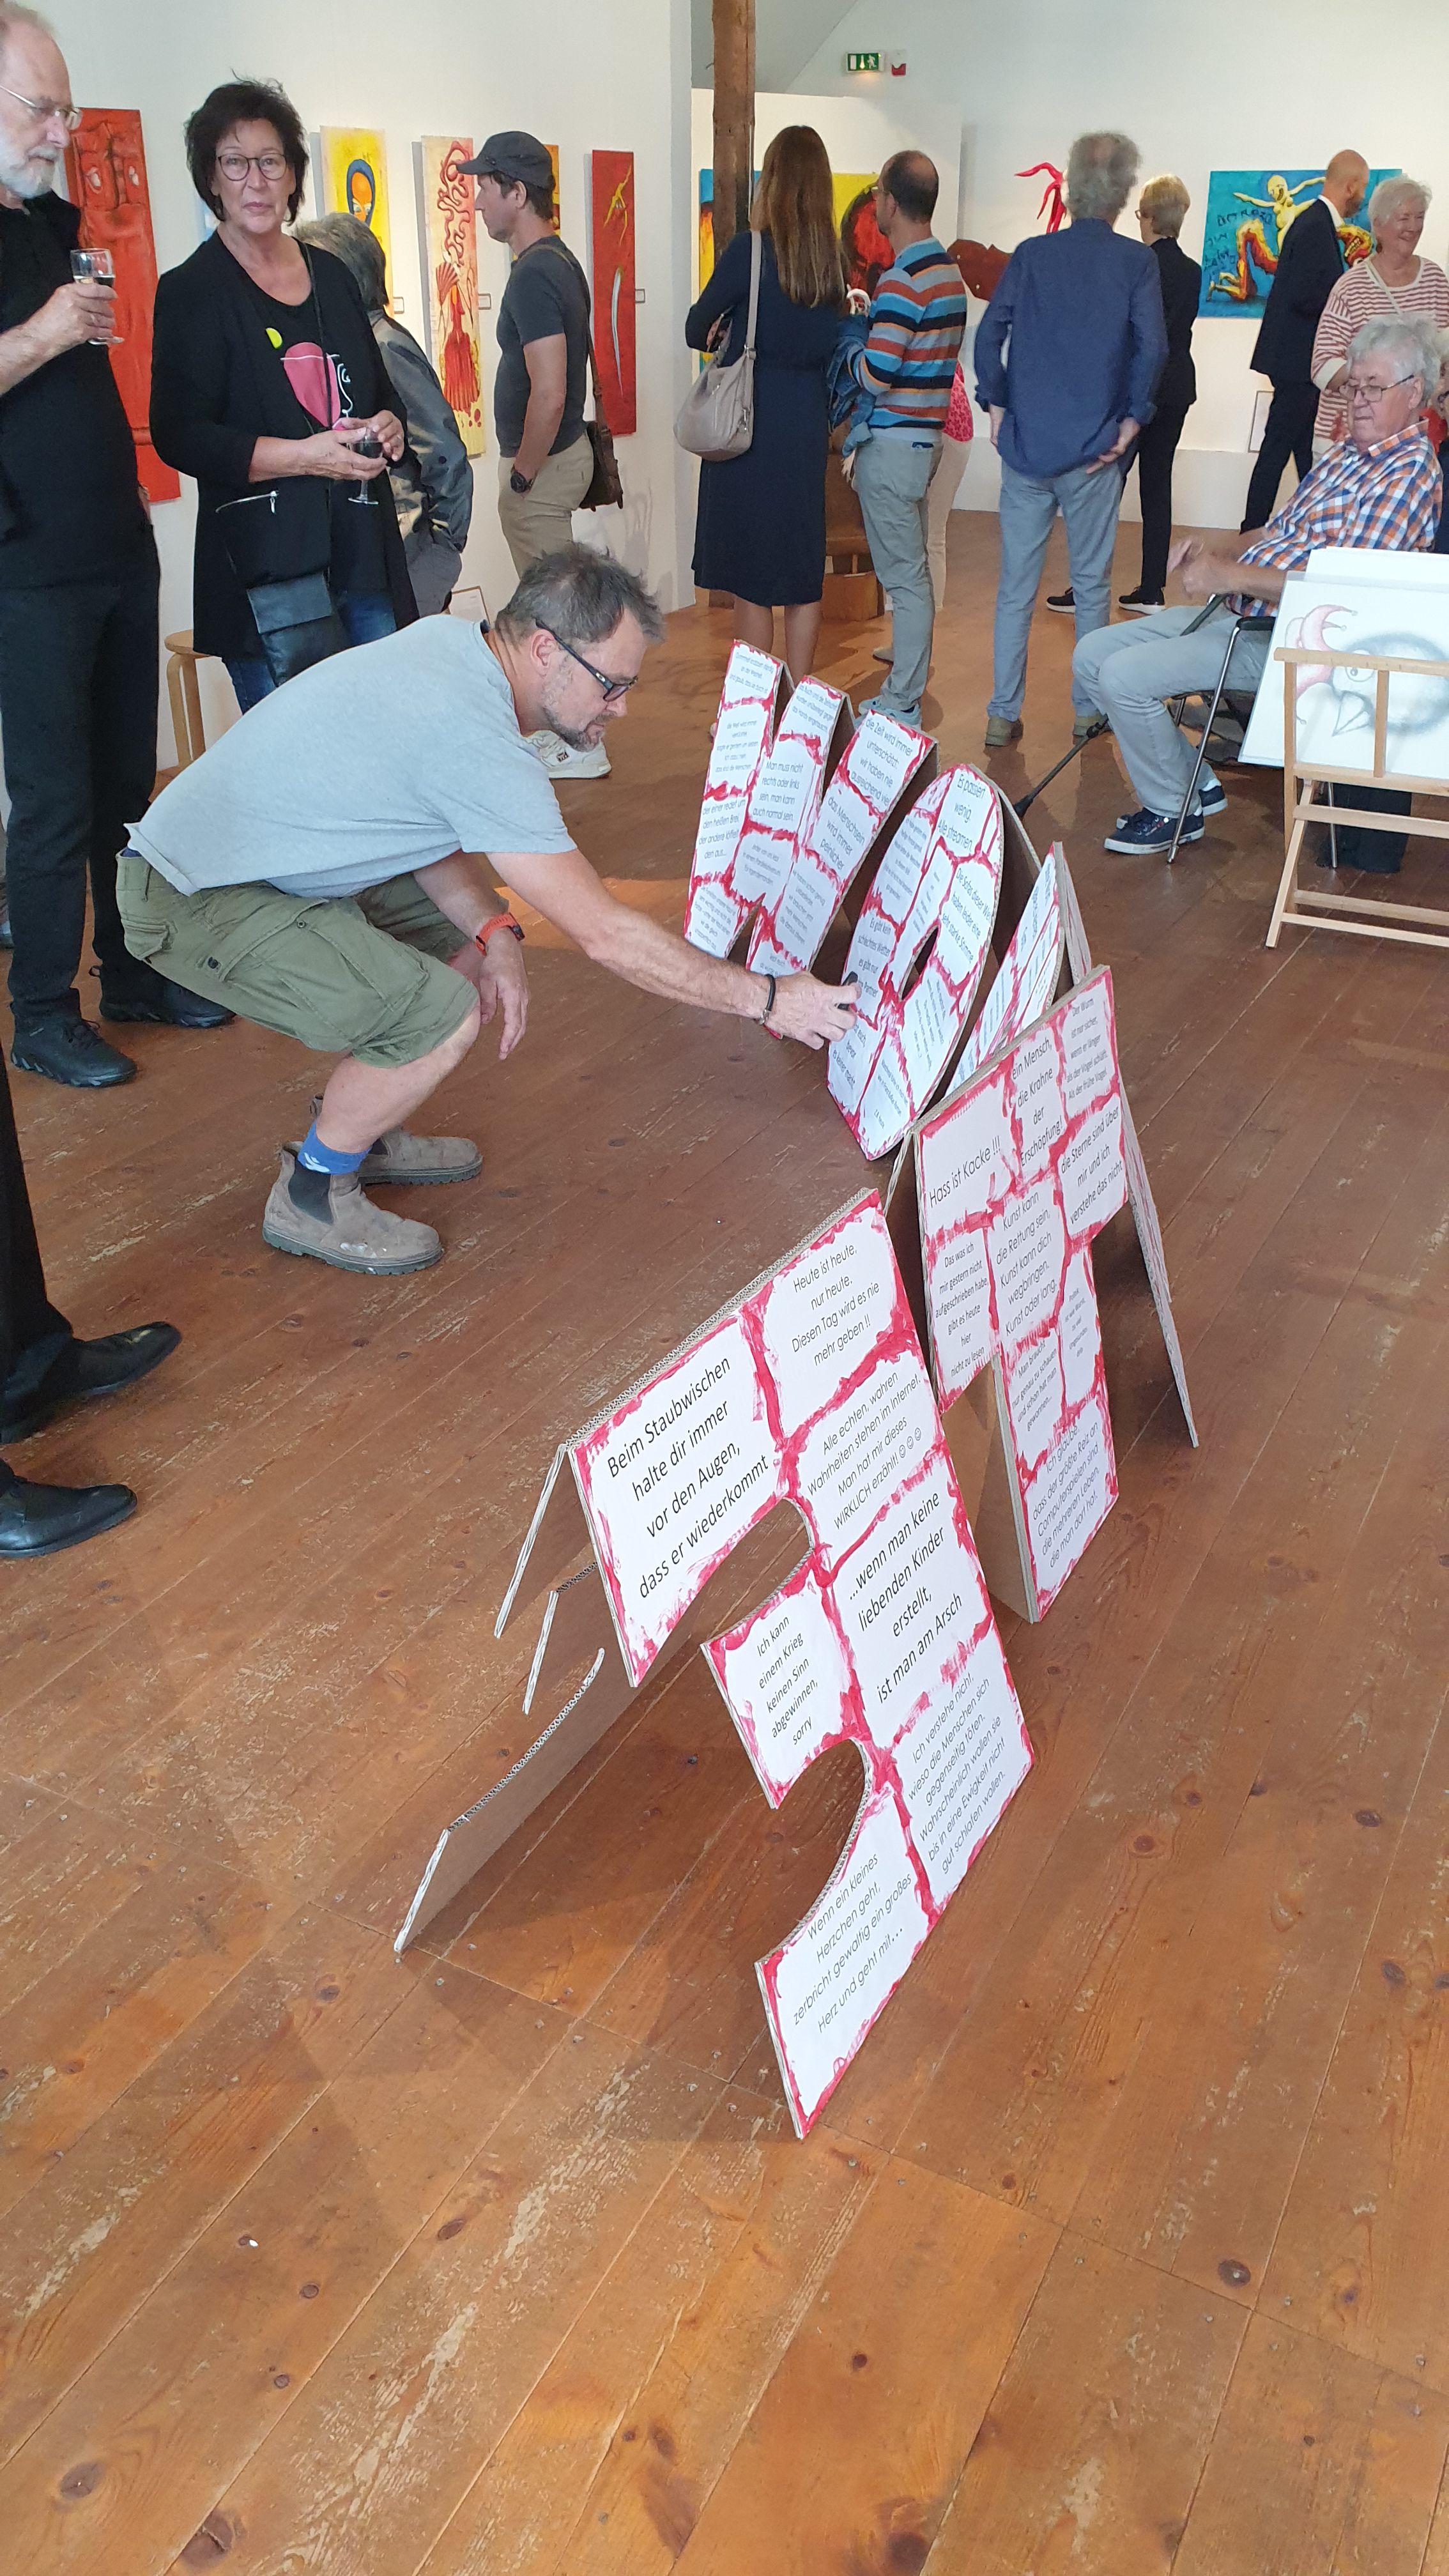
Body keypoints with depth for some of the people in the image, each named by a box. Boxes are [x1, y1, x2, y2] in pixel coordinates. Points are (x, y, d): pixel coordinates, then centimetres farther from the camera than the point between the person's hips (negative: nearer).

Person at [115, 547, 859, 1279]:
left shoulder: (448, 639, 0)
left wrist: (493, 933, -9)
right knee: (442, 1014, -22)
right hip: (191, 902, -10)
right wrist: (768, 999, -18)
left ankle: (363, 1132, 25)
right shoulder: (478, 741, -28)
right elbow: (606, 935, -25)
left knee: (464, 937, 13)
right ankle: (310, 1196, -1)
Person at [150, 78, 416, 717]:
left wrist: (388, 425, 1)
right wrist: (305, 456, -19)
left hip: (363, 549, 6)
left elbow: (381, 391, 26)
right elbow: (179, 436, -10)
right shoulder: (192, 291, -2)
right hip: (266, 564, -5)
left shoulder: (330, 274, 16)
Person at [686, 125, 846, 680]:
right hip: (807, 425, 5)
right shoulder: (834, 259, 2)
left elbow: (696, 330, -3)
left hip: (750, 426, -5)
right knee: (803, 573, 11)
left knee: (750, 578, 2)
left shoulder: (750, 250, -12)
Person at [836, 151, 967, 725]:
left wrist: (851, 336, -3)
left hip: (893, 440, -9)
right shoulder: (949, 271, 11)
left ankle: (902, 703, 1)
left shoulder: (903, 281, -19)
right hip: (925, 435, 9)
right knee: (911, 567, 16)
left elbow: (874, 376, -21)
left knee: (904, 574, -5)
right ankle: (907, 676, 26)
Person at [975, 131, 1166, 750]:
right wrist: (1132, 419, -3)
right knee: (1091, 583, 10)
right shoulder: (1136, 262, -2)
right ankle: (1088, 711, 15)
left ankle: (1003, 715, 7)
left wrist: (997, 406, 3)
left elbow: (989, 333, -4)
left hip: (1024, 444, 1)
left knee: (1015, 586, 6)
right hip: (1093, 451, -1)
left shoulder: (1031, 254, 3)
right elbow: (1151, 347, -11)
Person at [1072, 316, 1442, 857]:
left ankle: (1171, 809, -1)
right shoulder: (1346, 453, 16)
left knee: (1124, 675, -22)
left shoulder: (1409, 474, -13)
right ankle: (1196, 783, 11)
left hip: (1281, 637, -10)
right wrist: (1217, 547, 2)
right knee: (1092, 655, 5)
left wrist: (1233, 574, -23)